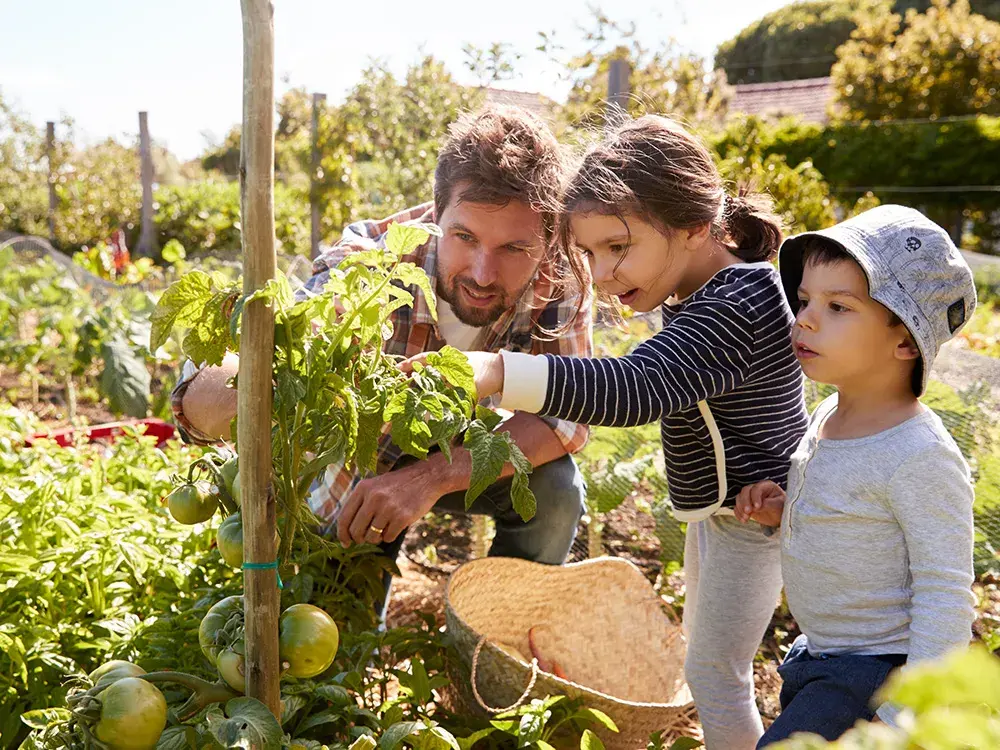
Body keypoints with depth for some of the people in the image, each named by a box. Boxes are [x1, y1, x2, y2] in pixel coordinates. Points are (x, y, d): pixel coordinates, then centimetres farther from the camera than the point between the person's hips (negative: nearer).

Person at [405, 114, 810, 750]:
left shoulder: (730, 310, -32)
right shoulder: (718, 288, 1)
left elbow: (635, 388, -46)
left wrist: (496, 371, -57)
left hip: (751, 512, -11)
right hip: (720, 504, 11)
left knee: (713, 674, 2)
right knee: (705, 646, 24)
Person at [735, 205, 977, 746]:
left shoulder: (919, 457, -24)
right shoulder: (830, 416, 2)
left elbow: (945, 600, -21)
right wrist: (782, 511, 0)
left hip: (875, 677, -8)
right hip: (815, 660, 8)